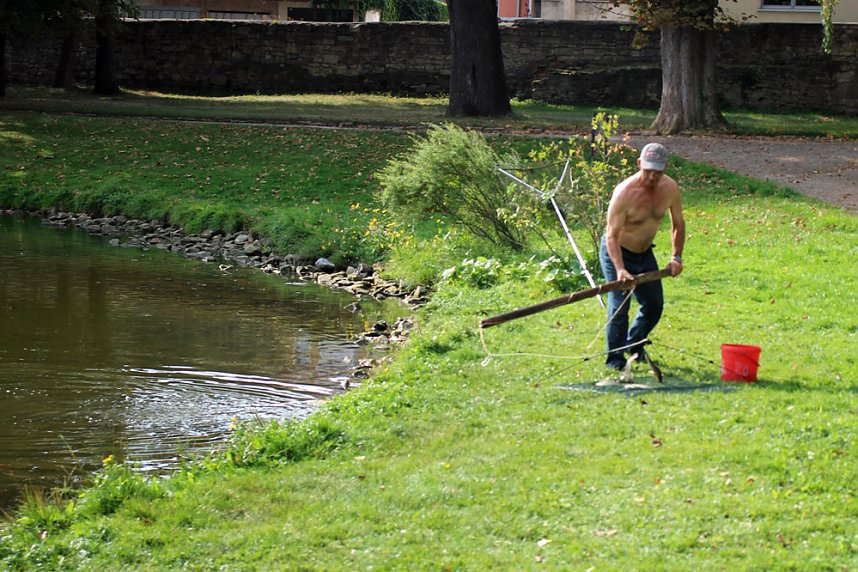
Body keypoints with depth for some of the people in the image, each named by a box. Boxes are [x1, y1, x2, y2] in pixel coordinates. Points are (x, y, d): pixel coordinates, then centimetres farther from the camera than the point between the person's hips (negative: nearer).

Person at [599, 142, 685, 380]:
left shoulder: (670, 188, -11)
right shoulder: (625, 192, -29)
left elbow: (678, 224, 5)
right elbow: (612, 235, -29)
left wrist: (676, 257, -5)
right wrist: (620, 269, -40)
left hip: (644, 253, 6)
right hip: (616, 253, -6)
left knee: (654, 304, 11)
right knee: (619, 304, -14)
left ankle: (634, 346, 35)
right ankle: (615, 359, -1)